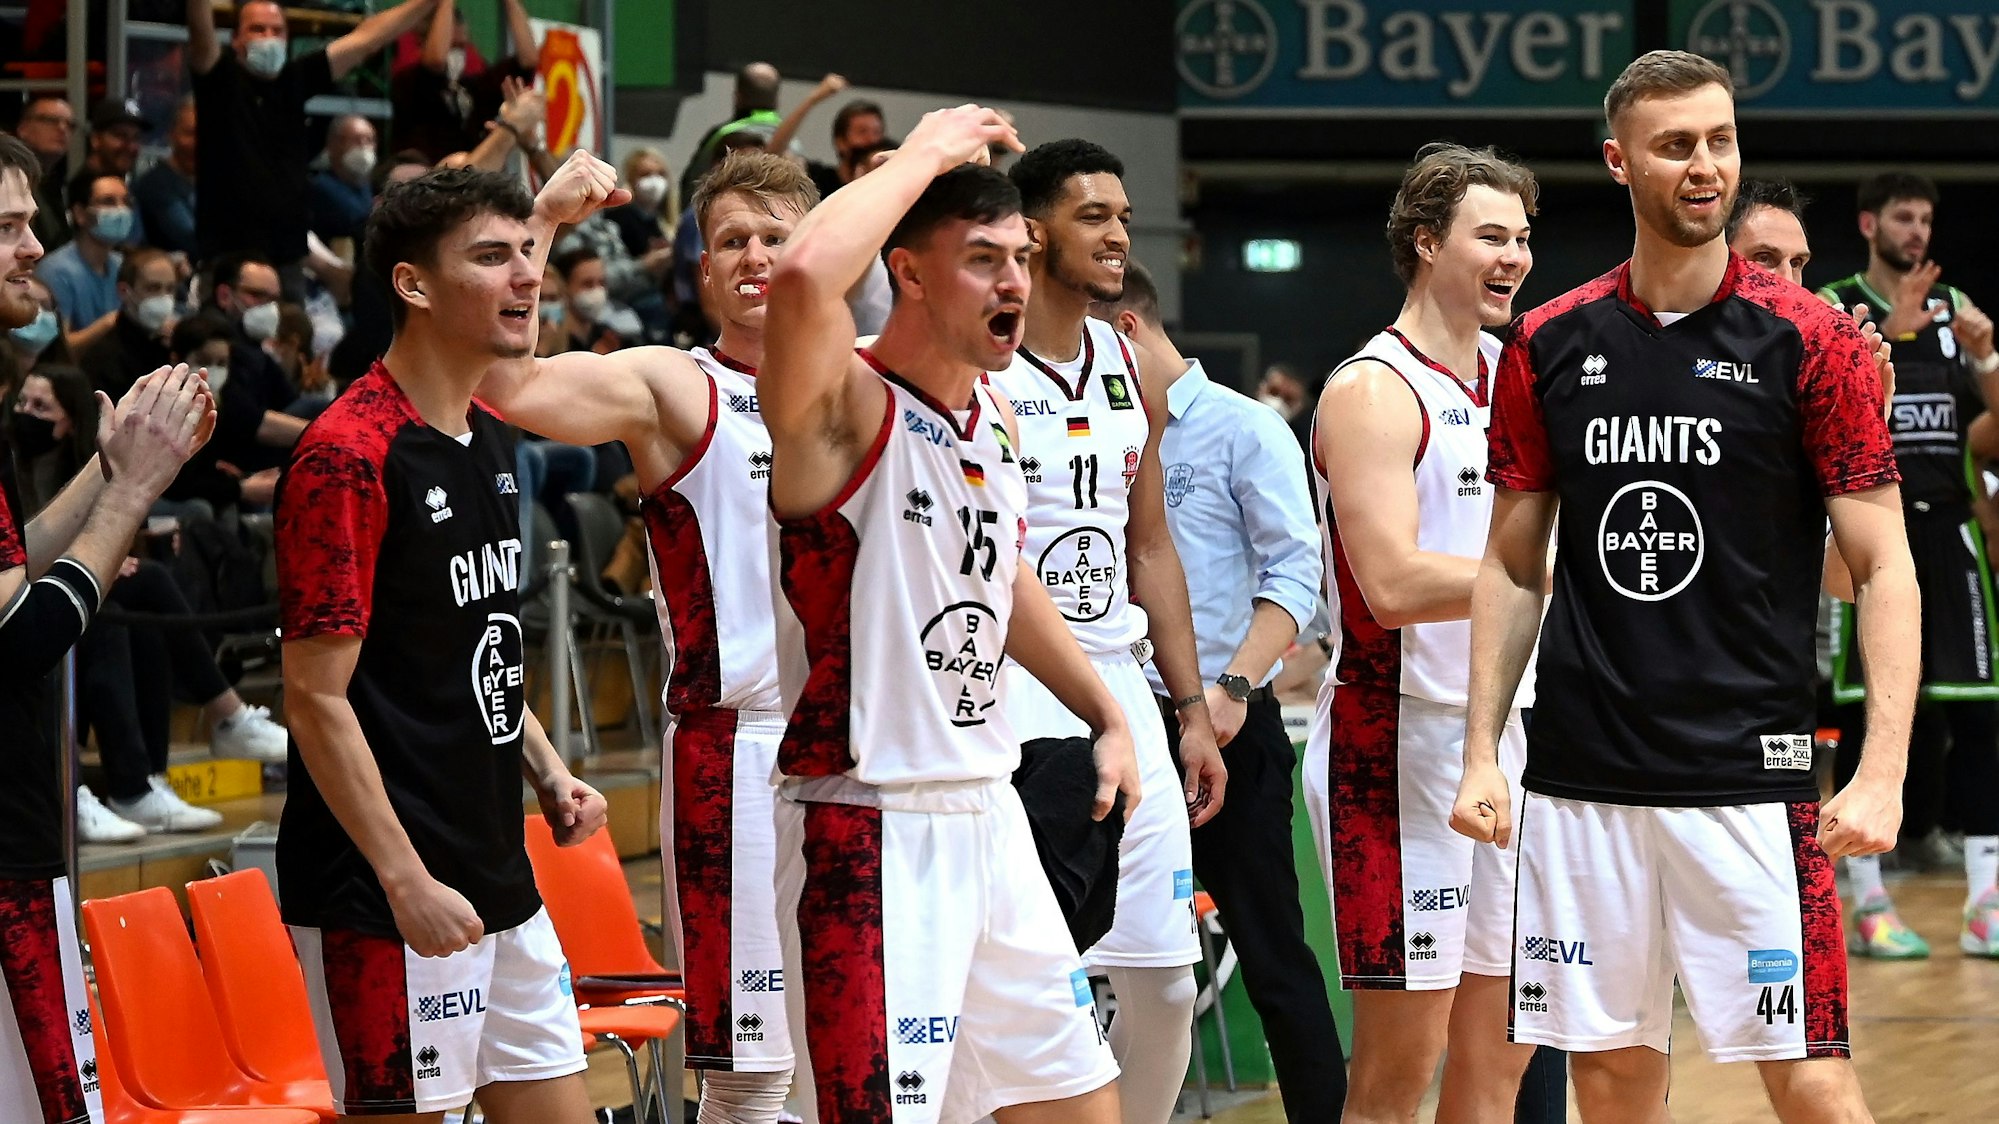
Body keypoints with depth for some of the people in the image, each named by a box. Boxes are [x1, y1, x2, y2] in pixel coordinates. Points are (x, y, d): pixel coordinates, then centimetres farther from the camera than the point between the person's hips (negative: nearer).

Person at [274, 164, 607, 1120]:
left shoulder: (487, 438, 13)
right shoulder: (347, 455, -16)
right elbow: (316, 698, -18)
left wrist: (546, 771, 10)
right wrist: (406, 881, -20)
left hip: (498, 876, 9)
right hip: (383, 898, -9)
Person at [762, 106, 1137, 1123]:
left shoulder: (994, 420, 11)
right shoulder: (848, 408, -14)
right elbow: (804, 276, -36)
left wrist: (1106, 714, 32)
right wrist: (924, 157, -22)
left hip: (985, 812, 9)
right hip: (869, 836, -9)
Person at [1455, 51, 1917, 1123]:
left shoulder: (1809, 339, -2)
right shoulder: (1550, 345, 7)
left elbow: (1883, 569, -4)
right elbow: (1512, 568, 13)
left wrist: (1881, 770, -14)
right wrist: (1481, 754, 5)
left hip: (1749, 774, -3)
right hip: (1579, 780, 3)